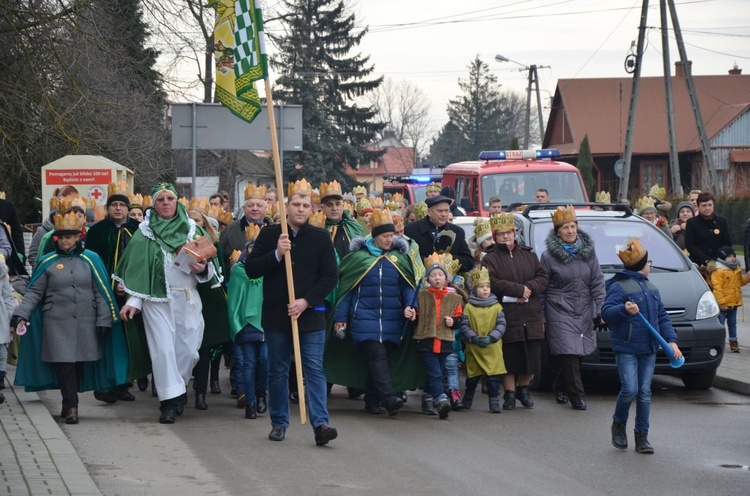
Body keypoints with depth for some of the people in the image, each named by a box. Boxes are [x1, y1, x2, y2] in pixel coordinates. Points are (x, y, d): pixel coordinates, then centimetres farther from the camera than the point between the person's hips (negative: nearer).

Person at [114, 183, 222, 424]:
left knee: (188, 350, 2)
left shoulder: (192, 229, 9)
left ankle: (176, 392, 24)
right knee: (163, 350, -9)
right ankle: (170, 401, -5)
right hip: (157, 300, -2)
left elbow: (210, 265, 10)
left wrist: (202, 269, -13)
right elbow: (136, 268, 1)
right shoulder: (144, 233, 5)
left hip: (188, 299, 2)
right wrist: (133, 301, -6)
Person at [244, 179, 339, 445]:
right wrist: (276, 254, -16)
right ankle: (279, 423, 19)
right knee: (277, 371, 8)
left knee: (315, 370, -7)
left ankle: (320, 423, -11)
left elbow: (330, 276, 0)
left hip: (310, 315, -1)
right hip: (276, 314, 1)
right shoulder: (269, 234, 4)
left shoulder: (320, 238, 3)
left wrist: (306, 301, -12)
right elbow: (251, 269, -1)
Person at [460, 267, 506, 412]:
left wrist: (490, 338, -15)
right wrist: (475, 338, -17)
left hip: (493, 349, 0)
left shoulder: (497, 307, 3)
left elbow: (501, 325, -1)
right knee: (472, 377, 12)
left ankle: (494, 402, 1)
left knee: (494, 376, -6)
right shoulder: (469, 307, 0)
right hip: (473, 349, 0)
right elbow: (464, 327, -3)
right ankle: (467, 401, 30)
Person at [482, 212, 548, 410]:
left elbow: (542, 277, 8)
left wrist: (529, 288, -12)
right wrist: (519, 289, -16)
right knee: (510, 357, -3)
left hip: (531, 316, 4)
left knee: (531, 356, 5)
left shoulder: (528, 255, 15)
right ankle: (510, 394, 8)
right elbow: (492, 283, -13)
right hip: (507, 317, -4)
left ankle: (523, 389, 24)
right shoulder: (490, 259, 2)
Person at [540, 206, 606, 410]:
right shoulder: (549, 256, -3)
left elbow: (597, 282, 7)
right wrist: (540, 317, -1)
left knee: (580, 353, 7)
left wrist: (600, 311, 0)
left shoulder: (588, 252, 6)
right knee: (570, 353, -12)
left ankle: (561, 388, 28)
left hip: (585, 310, 4)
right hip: (560, 311, -4)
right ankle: (576, 396, -6)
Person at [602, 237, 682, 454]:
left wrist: (671, 341, 6)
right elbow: (606, 312, -18)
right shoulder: (618, 287, -8)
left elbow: (662, 316, 18)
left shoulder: (651, 288, 17)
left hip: (648, 349, 7)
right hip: (626, 348, -7)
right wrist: (624, 310, -37)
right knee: (630, 389, -14)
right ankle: (618, 424, 12)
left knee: (645, 393, 4)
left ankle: (642, 436, 9)